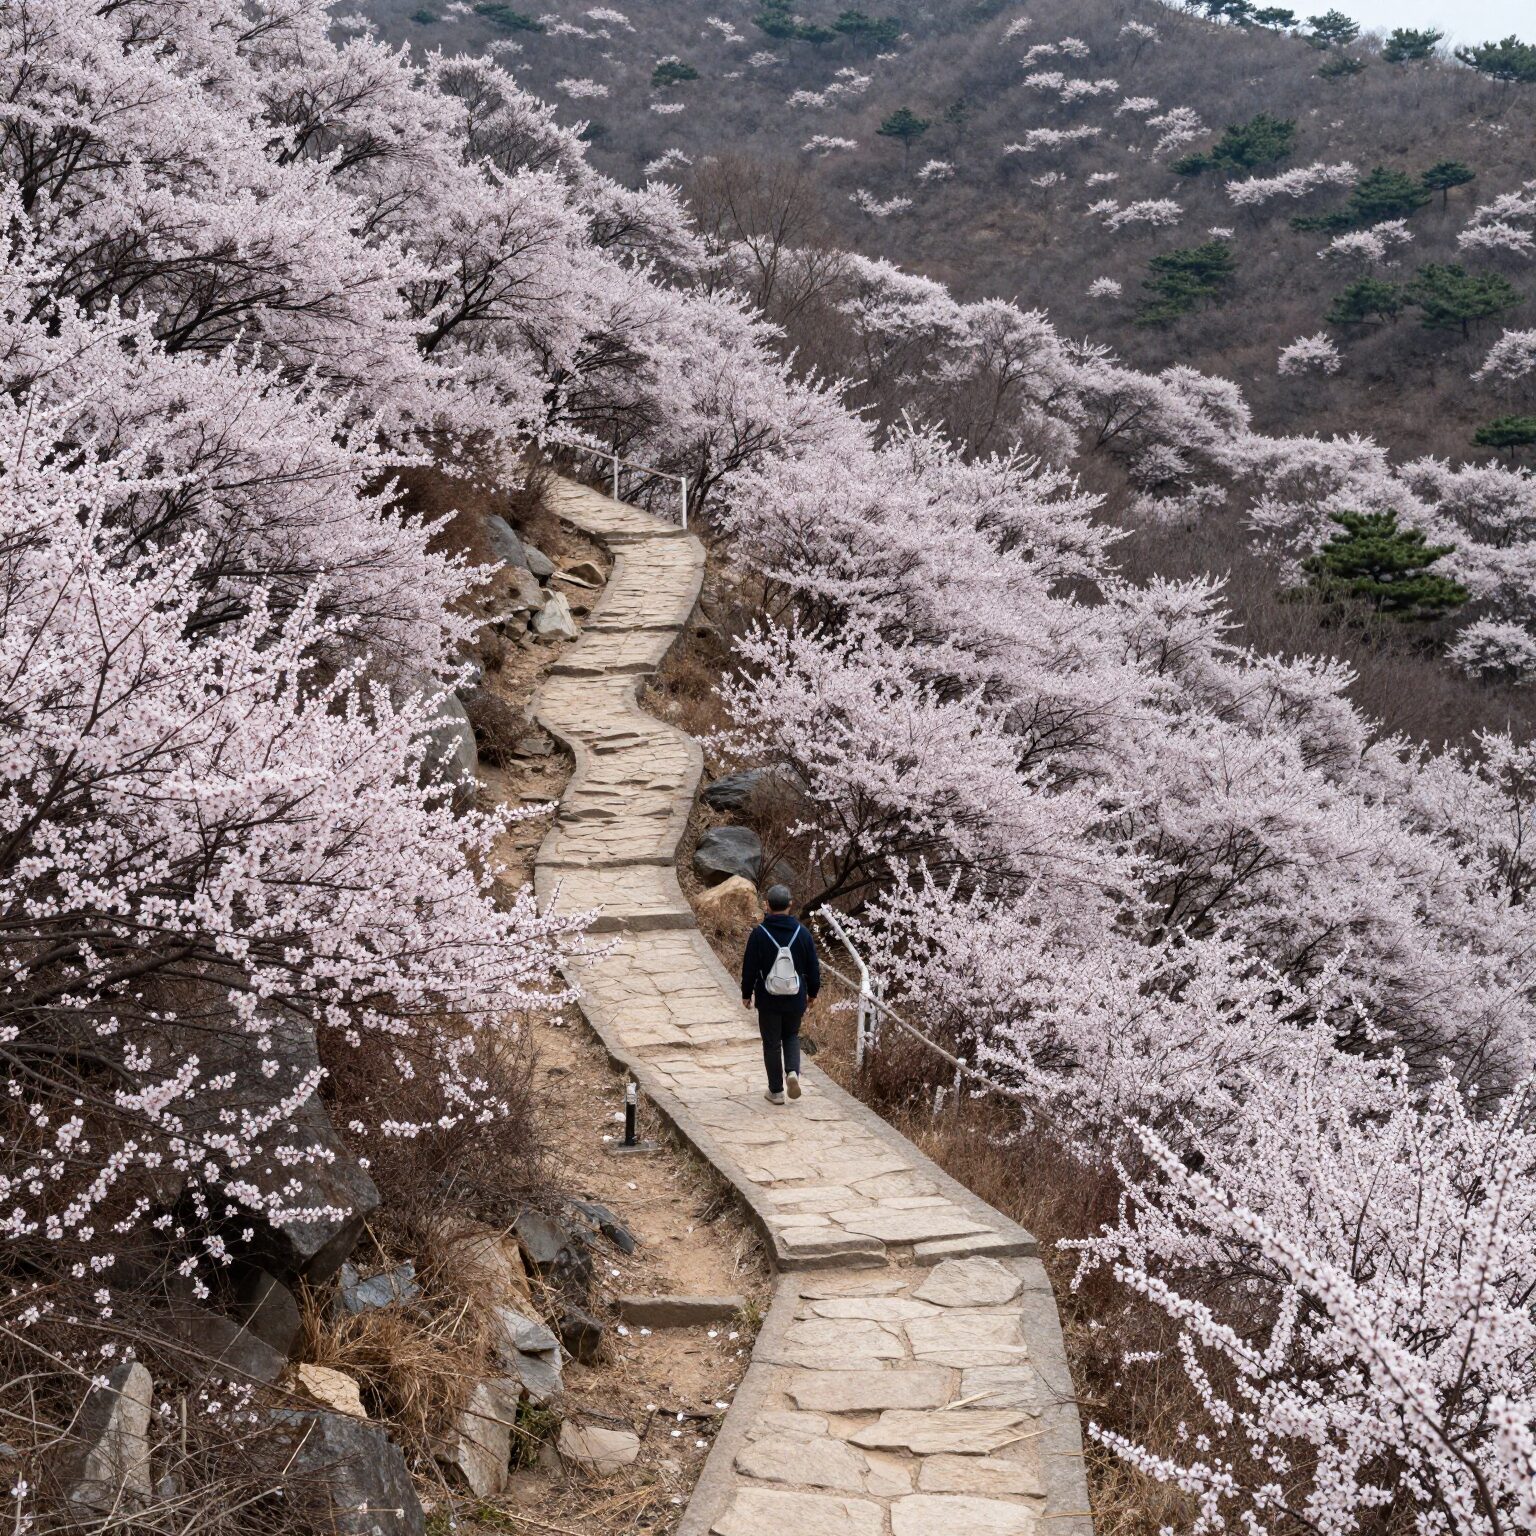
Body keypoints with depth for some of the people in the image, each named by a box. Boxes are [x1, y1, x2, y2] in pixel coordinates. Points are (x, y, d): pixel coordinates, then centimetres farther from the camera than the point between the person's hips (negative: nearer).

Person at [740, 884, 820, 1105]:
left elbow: (749, 968, -7)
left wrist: (746, 994, 7)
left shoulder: (759, 934, -12)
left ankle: (776, 1091, 13)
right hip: (796, 1000, 2)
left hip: (768, 1000, -2)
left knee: (771, 1043, 9)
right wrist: (812, 992, 18)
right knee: (791, 1036, 23)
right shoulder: (802, 933, -5)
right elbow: (813, 967, 2)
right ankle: (793, 1071, -1)